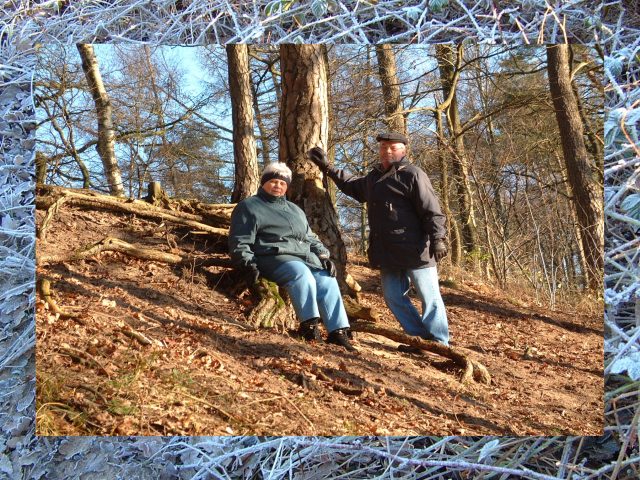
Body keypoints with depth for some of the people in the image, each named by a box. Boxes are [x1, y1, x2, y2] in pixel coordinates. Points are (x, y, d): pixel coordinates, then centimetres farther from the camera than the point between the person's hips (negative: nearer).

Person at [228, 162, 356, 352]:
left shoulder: (295, 210, 30)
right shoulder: (249, 207, 9)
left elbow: (310, 238, 29)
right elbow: (240, 242, 1)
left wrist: (323, 255, 10)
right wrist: (248, 264, -15)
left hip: (305, 257, 6)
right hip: (273, 257, -6)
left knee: (328, 281, -20)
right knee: (301, 274, -37)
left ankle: (338, 332, -26)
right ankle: (309, 324, -41)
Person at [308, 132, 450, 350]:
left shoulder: (413, 175, -7)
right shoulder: (374, 176, 17)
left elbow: (432, 210, -12)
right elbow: (352, 186, 38)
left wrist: (438, 239, -21)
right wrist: (327, 167, 36)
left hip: (415, 250, -8)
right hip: (388, 252, 8)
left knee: (429, 297, -3)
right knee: (394, 298, 10)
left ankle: (439, 344, 3)